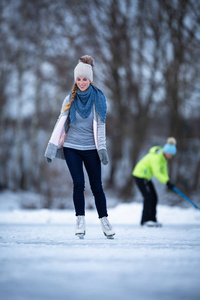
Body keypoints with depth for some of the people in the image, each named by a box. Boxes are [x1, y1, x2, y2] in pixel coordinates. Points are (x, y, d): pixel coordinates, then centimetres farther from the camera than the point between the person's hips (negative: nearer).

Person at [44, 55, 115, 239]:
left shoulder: (98, 98, 1)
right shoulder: (70, 99, 4)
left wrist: (102, 148, -5)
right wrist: (52, 148, 2)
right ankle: (80, 222, 2)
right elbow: (61, 122, 6)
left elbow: (100, 124, 1)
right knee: (78, 184, -6)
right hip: (71, 148, 1)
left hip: (91, 148, -1)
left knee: (97, 187, 0)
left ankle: (104, 221, 9)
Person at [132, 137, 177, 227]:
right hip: (140, 175, -10)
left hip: (146, 177, 10)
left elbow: (163, 171, 9)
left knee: (154, 198, 6)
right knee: (148, 197, -15)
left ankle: (152, 219, 10)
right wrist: (167, 182, -39)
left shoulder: (164, 157, 5)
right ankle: (146, 220, -12)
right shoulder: (156, 157, -26)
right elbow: (156, 172, -34)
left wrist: (167, 181, -5)